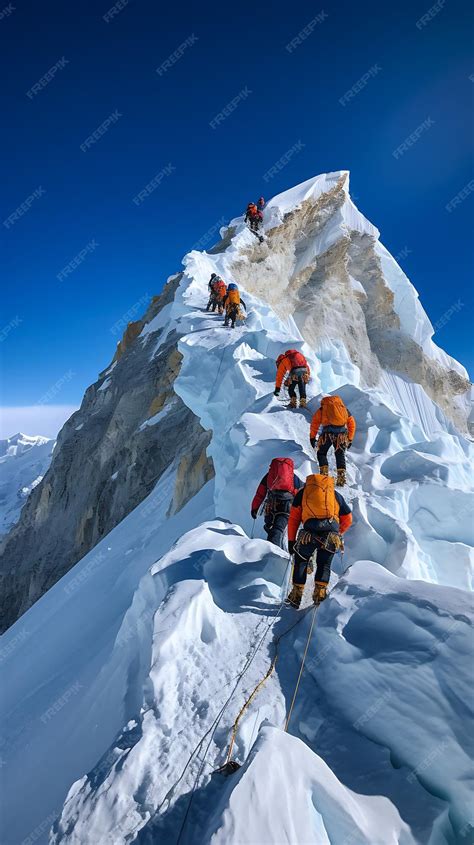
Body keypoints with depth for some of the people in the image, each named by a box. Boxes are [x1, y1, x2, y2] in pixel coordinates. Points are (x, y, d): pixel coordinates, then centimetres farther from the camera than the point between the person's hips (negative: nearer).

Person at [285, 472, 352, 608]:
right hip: (331, 533, 2)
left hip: (310, 531, -1)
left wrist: (291, 540, 21)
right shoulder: (336, 494, 29)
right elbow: (347, 520, 29)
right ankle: (320, 590, 11)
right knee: (324, 564, 23)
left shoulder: (303, 492, 23)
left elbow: (293, 519, 18)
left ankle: (297, 594, 15)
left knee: (301, 561, 18)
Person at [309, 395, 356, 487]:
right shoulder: (345, 409, 28)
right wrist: (350, 439, 27)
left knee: (321, 453, 15)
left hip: (328, 433, -2)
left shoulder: (322, 409, 21)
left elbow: (315, 422, 12)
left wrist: (312, 437, 14)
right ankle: (341, 478, 9)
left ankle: (324, 475, 3)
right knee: (340, 455, 17)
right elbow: (352, 425, 24)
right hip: (342, 434, 2)